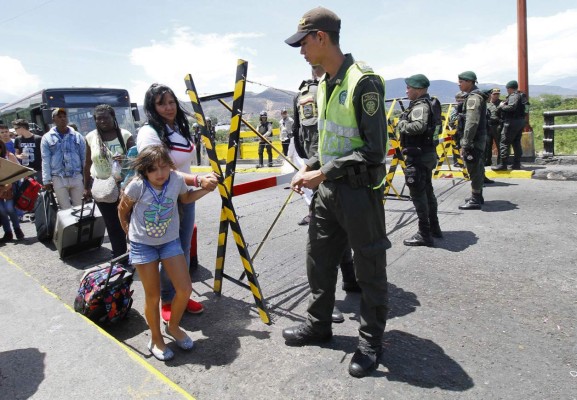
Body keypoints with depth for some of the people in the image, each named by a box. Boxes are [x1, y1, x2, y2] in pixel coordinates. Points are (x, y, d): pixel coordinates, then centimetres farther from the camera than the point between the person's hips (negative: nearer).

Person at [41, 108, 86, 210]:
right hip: (58, 179, -1)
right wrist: (46, 180, -4)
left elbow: (84, 158, 6)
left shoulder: (77, 136, 6)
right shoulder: (47, 138, 3)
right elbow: (45, 161, 1)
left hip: (77, 177, 1)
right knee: (65, 209, 4)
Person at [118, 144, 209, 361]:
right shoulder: (137, 185, -21)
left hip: (170, 241, 3)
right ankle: (156, 339, 28)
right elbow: (123, 210, -3)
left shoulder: (176, 180, -13)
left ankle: (173, 327, 28)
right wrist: (130, 231, 6)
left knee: (185, 289, -1)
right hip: (143, 245, -3)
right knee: (153, 296, 4)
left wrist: (206, 189, -4)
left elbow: (185, 198, 9)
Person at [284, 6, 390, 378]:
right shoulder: (323, 85, 11)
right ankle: (319, 323, 37)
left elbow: (373, 151, -20)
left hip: (360, 191, -8)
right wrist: (308, 169, 5)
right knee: (319, 259, 17)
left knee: (369, 270, 7)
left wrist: (322, 174, -18)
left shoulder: (364, 81, -16)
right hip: (328, 189, 9)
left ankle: (371, 341, 26)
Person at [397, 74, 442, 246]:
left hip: (418, 156, -11)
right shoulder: (425, 104, 15)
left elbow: (418, 126, -33)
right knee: (427, 191, 17)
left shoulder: (420, 106, -16)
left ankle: (424, 234, 0)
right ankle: (434, 228, 28)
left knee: (418, 194, -5)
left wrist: (402, 124, -18)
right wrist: (405, 124, 10)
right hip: (426, 154, 11)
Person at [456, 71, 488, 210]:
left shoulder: (473, 98, -15)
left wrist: (465, 144, -23)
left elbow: (471, 123, -23)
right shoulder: (477, 96, 17)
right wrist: (466, 142, 21)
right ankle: (478, 196, 28)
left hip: (474, 140, -11)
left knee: (474, 170, -7)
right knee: (478, 169, 17)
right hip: (479, 139, 11)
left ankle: (475, 200, -2)